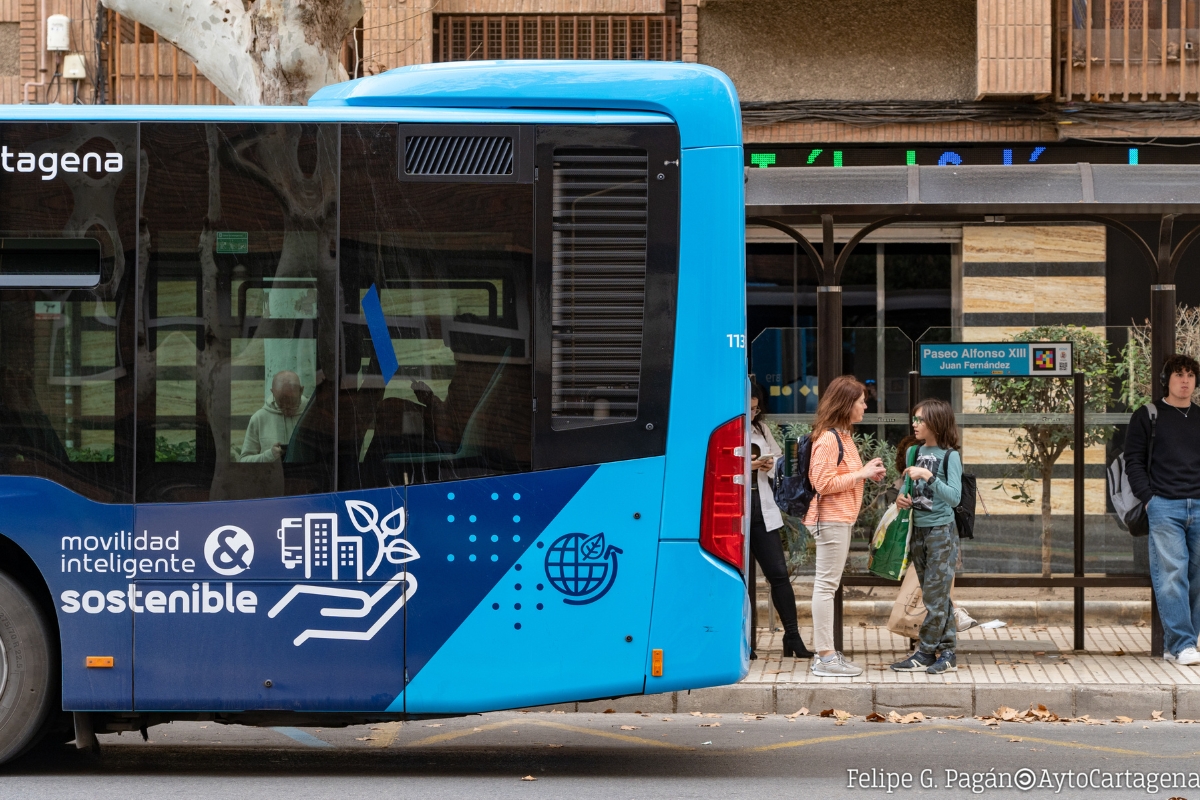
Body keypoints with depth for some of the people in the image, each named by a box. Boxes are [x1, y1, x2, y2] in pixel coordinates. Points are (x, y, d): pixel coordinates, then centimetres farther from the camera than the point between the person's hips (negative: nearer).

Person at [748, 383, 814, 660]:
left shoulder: (761, 429, 12)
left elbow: (779, 458, 21)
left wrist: (770, 465, -1)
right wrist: (745, 466, -22)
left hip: (761, 509, 6)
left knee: (779, 573, 4)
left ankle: (792, 637, 8)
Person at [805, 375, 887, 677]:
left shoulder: (842, 437, 17)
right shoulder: (827, 440, -16)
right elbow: (823, 483, -22)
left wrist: (868, 474, 9)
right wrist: (861, 474, -17)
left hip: (841, 519, 11)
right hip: (830, 520, -11)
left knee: (827, 585, 12)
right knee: (826, 585, -8)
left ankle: (825, 653, 16)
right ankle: (825, 657, -8)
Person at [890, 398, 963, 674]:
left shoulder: (950, 455, -11)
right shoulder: (916, 452, 9)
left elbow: (954, 497, -19)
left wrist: (928, 476, -27)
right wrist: (904, 500, -2)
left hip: (941, 531, -7)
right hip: (918, 530, 7)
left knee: (935, 596, -4)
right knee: (937, 597, 10)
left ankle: (925, 654, -2)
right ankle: (947, 653, 14)